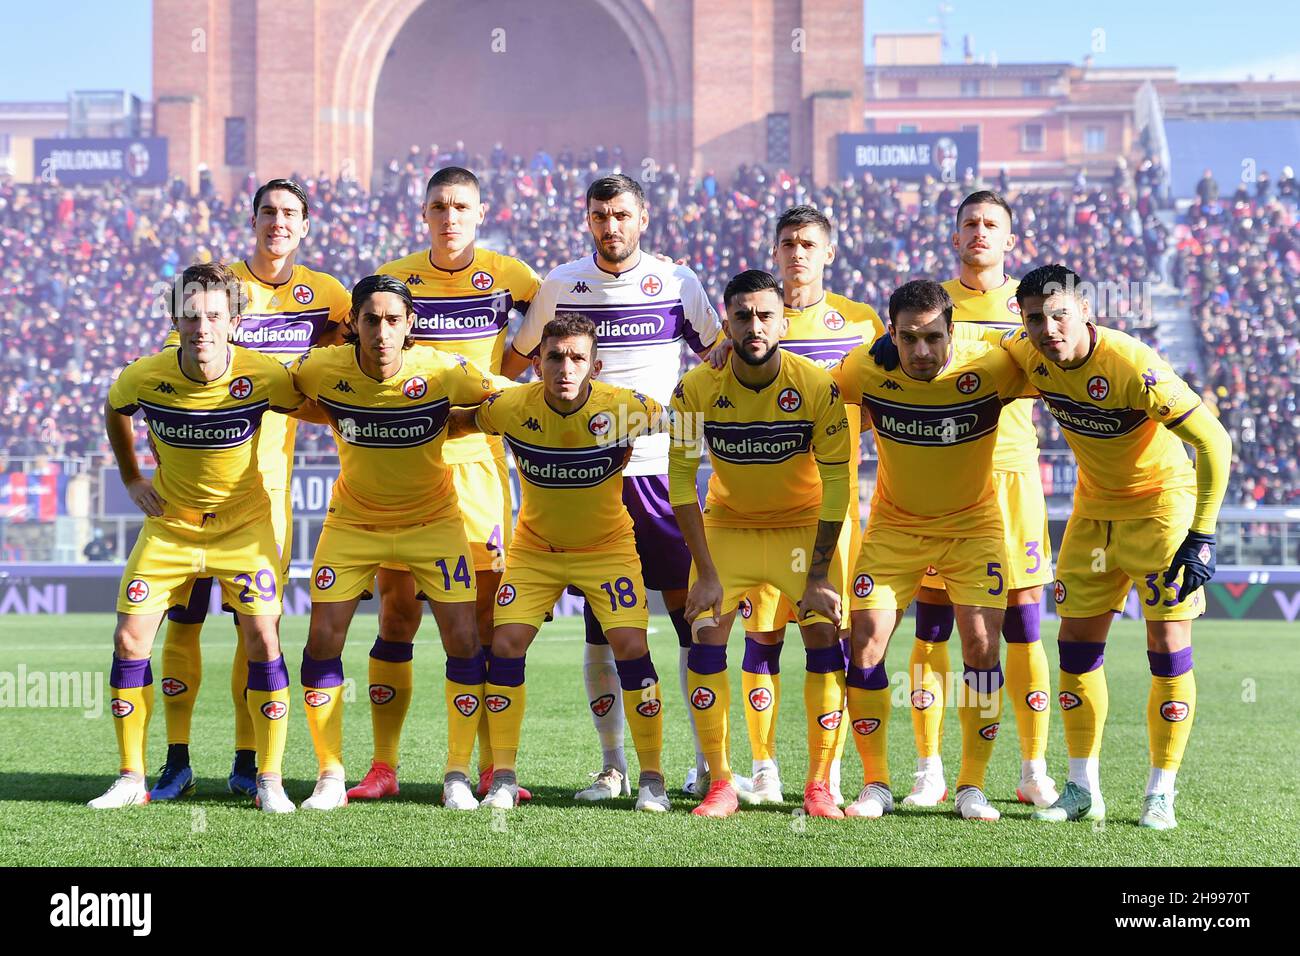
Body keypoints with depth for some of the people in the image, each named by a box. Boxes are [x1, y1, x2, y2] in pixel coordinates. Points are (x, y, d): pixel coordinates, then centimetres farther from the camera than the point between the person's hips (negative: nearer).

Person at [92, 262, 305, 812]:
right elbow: (114, 411, 9)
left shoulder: (263, 376, -22)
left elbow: (307, 406, 0)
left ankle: (269, 781, -1)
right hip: (169, 525, 2)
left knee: (262, 642, -12)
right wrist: (132, 479, 7)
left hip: (244, 524, -2)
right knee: (129, 642, -5)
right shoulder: (144, 378, -17)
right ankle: (131, 778, 7)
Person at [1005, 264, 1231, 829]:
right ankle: (1083, 790, 15)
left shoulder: (1133, 366, -31)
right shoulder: (1027, 355, -12)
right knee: (1076, 646, 5)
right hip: (1093, 508, 6)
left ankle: (1161, 794, 3)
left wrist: (1202, 538, -28)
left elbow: (1214, 443, -27)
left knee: (1169, 651, -7)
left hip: (1163, 503, -6)